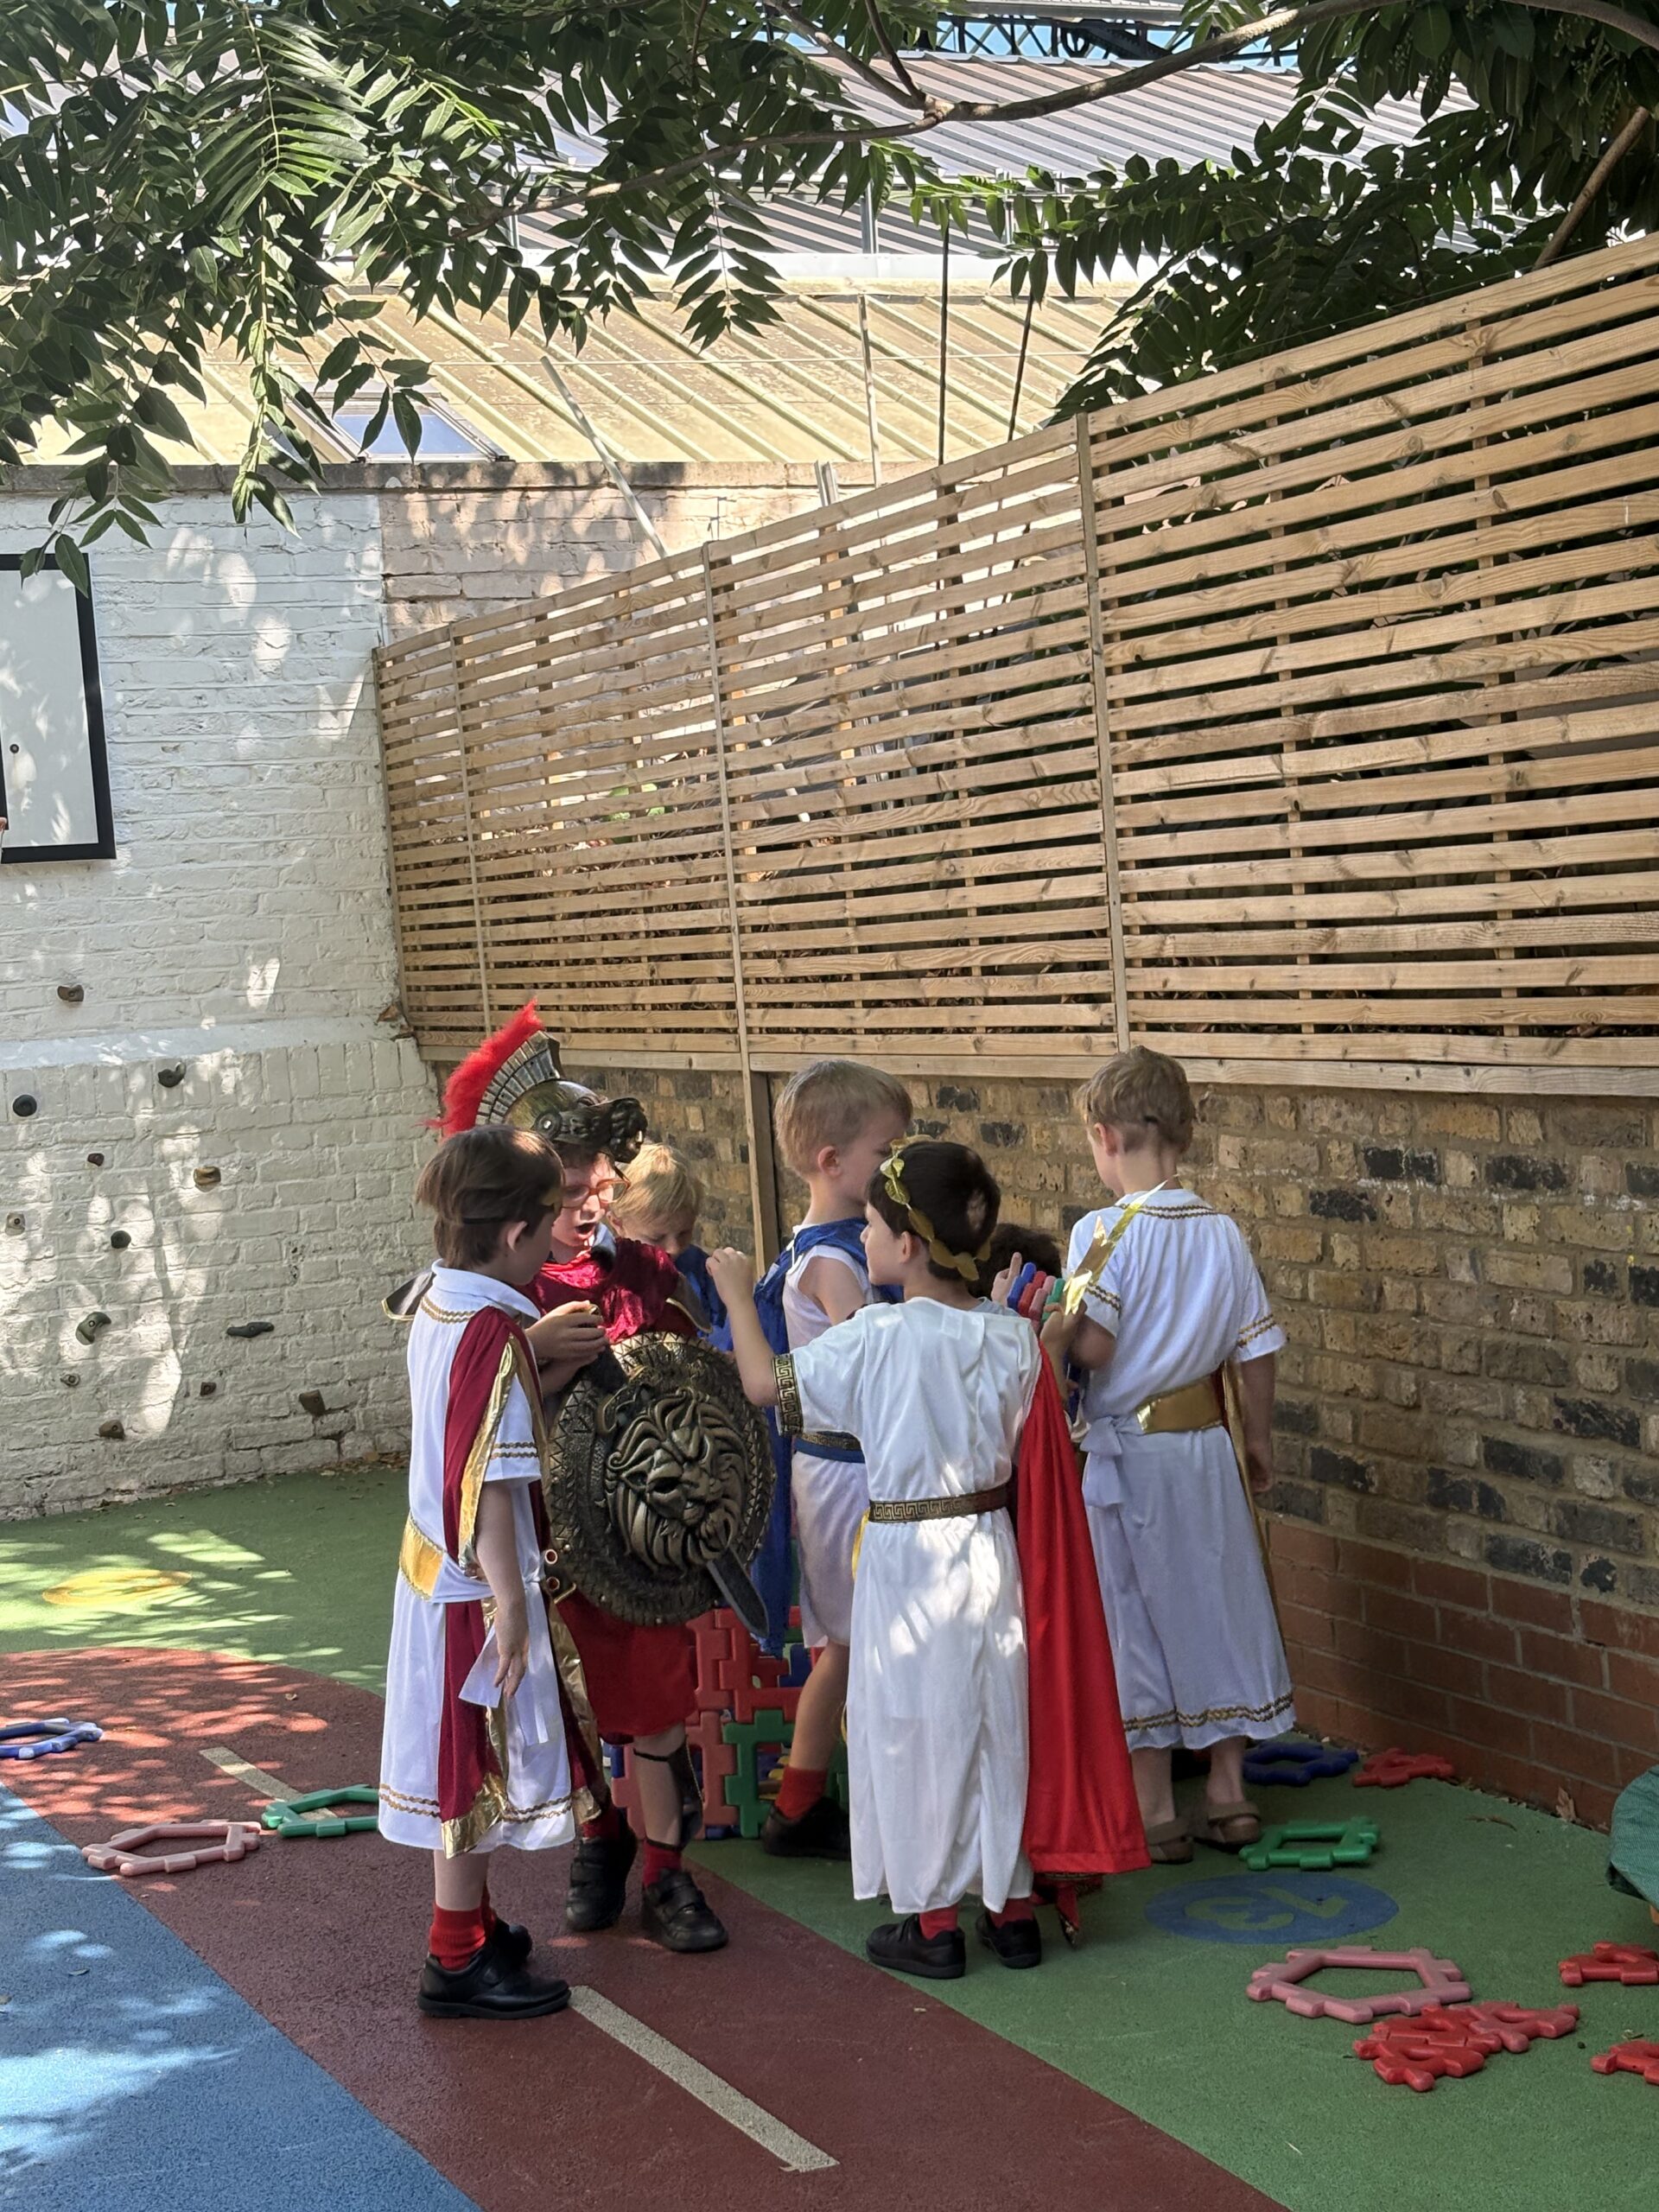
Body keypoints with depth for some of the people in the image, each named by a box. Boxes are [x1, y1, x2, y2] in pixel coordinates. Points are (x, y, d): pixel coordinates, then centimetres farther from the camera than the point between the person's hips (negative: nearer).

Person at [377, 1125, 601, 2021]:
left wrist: (549, 1366, 15)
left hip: (433, 1567, 9)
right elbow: (486, 1485, -26)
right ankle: (457, 1962, 13)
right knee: (479, 1756, 2)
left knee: (460, 1755, 20)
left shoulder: (435, 1306, 3)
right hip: (478, 1584, -9)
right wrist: (511, 1606, -23)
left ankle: (468, 1922, 34)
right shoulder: (495, 1334, -24)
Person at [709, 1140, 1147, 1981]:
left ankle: (933, 1922, 17)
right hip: (991, 1551, 5)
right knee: (1001, 1723, 15)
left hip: (907, 1560, -5)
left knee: (914, 1730, 8)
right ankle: (1013, 1907, 25)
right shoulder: (1014, 1337, -4)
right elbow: (1024, 1453, 5)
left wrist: (738, 1296, 3)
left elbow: (765, 1384, -11)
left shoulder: (879, 1338, -18)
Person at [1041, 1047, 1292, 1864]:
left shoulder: (1106, 1231, -16)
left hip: (1123, 1449, -5)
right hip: (1206, 1445, 5)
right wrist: (1259, 1437, 17)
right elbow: (1257, 1349, 4)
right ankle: (1228, 1793, 23)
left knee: (1134, 1617, 5)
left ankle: (1154, 1810, 12)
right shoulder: (1222, 1231, 0)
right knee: (1215, 1604, 15)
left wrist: (1047, 1329, -4)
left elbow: (1090, 1346, -24)